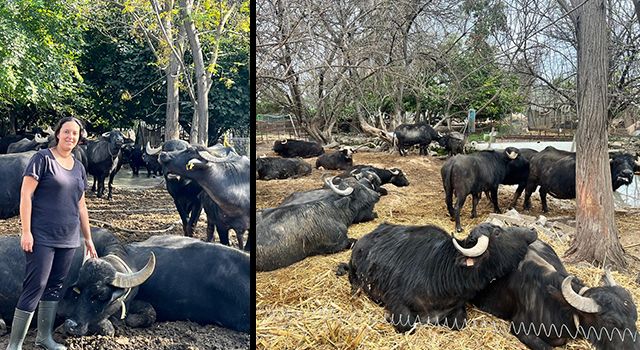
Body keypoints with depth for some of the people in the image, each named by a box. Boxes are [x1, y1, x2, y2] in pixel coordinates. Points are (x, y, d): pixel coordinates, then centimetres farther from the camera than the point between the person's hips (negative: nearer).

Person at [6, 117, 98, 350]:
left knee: (55, 286, 11)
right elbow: (25, 195, -10)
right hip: (42, 237, -6)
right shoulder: (43, 158, -6)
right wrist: (26, 231, -16)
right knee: (35, 286, -6)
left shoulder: (79, 167, 12)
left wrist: (88, 238, 17)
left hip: (68, 239, 6)